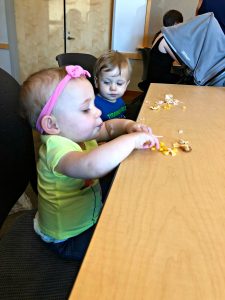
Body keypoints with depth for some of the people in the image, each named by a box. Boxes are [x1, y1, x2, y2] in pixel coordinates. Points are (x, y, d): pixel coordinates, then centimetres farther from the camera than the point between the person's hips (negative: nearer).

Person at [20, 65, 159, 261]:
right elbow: (92, 165, -56)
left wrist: (129, 126, -16)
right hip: (69, 239, -8)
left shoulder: (76, 133, -9)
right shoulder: (56, 147, -36)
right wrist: (132, 140, -42)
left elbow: (109, 127, 6)